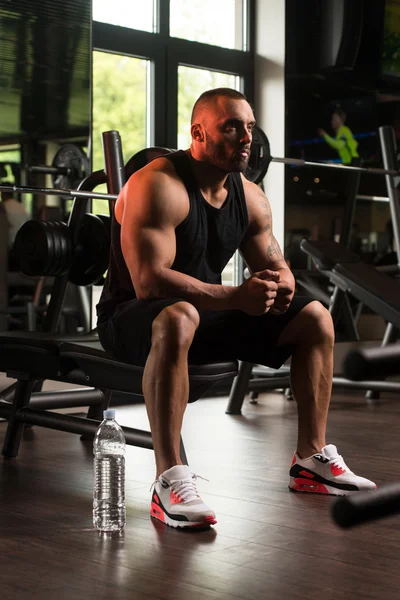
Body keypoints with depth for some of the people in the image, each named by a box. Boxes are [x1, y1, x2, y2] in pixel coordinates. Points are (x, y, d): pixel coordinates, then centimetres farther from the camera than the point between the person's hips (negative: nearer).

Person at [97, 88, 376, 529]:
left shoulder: (251, 198, 3)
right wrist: (236, 297, -36)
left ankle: (313, 460, 9)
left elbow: (274, 266, 11)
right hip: (131, 319, -8)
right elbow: (149, 281, -31)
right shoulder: (159, 186, -22)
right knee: (180, 318, -43)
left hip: (204, 313, 8)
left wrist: (281, 285, -16)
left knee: (315, 318, 3)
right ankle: (169, 481, -39)